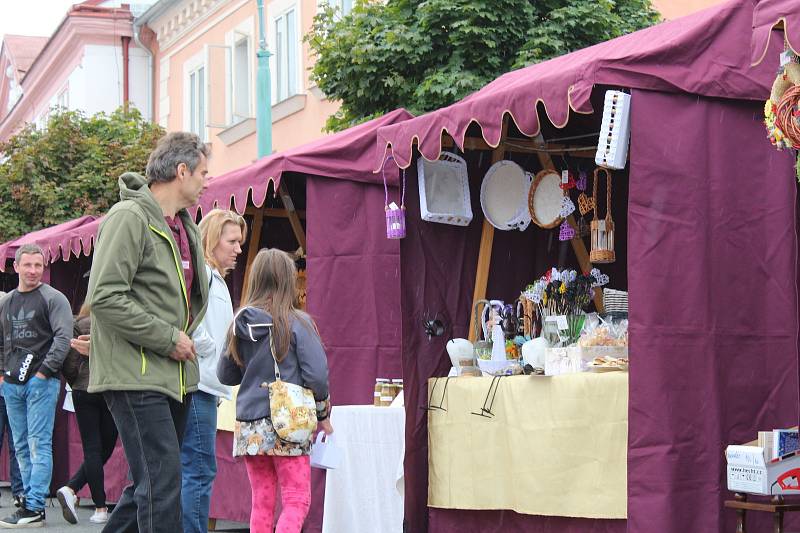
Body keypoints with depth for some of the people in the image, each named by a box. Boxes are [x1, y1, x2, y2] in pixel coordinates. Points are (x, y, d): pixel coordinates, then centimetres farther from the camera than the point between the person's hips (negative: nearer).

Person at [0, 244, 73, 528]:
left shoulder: (53, 299, -3)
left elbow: (63, 338, -11)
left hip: (41, 382, -7)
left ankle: (34, 509, -11)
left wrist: (44, 371, -14)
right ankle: (30, 499, 15)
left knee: (39, 445, -9)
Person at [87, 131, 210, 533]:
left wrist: (185, 339, 12)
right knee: (162, 483, -12)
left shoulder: (185, 226, 17)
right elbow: (105, 297, -20)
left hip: (174, 376, 9)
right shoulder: (130, 217, -12)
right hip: (135, 374, -9)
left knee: (149, 482, 15)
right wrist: (169, 338, -15)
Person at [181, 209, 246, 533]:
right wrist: (208, 349, -12)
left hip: (204, 386, 10)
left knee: (193, 472, 11)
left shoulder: (215, 277, 23)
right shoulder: (200, 271, -8)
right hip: (196, 384, -10)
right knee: (200, 472, -10)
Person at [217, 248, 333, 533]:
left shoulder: (240, 324, 6)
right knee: (296, 501, -1)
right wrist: (322, 414, 5)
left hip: (249, 428, 5)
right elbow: (316, 375, -10)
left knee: (261, 503, 12)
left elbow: (225, 375, 13)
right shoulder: (297, 323, -8)